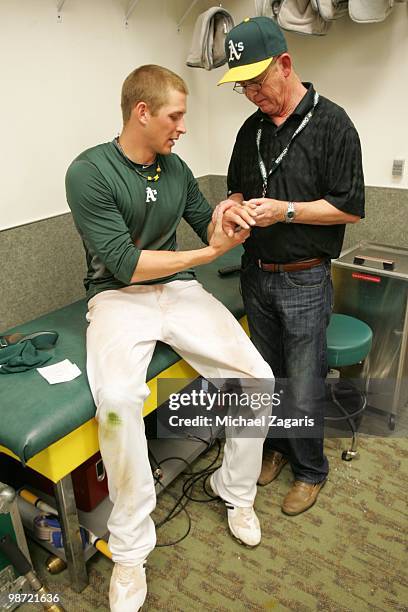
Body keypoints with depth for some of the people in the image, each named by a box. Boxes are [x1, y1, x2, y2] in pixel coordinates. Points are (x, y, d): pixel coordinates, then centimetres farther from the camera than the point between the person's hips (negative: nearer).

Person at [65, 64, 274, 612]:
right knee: (118, 401, -35)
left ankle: (237, 492, 13)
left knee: (259, 378, -12)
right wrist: (210, 252, -15)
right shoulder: (90, 171, -10)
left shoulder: (175, 168, 9)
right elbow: (125, 263, -16)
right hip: (119, 297, -5)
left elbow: (206, 221, 20)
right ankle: (130, 550, -11)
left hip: (179, 289, 6)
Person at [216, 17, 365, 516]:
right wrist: (233, 205, -6)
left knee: (304, 388, 4)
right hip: (256, 274, 6)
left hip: (304, 279, -6)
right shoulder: (251, 129, 9)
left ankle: (310, 470, 27)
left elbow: (351, 208, -12)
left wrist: (285, 210, -21)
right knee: (266, 376, 17)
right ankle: (277, 446, 40)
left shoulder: (330, 124, -10)